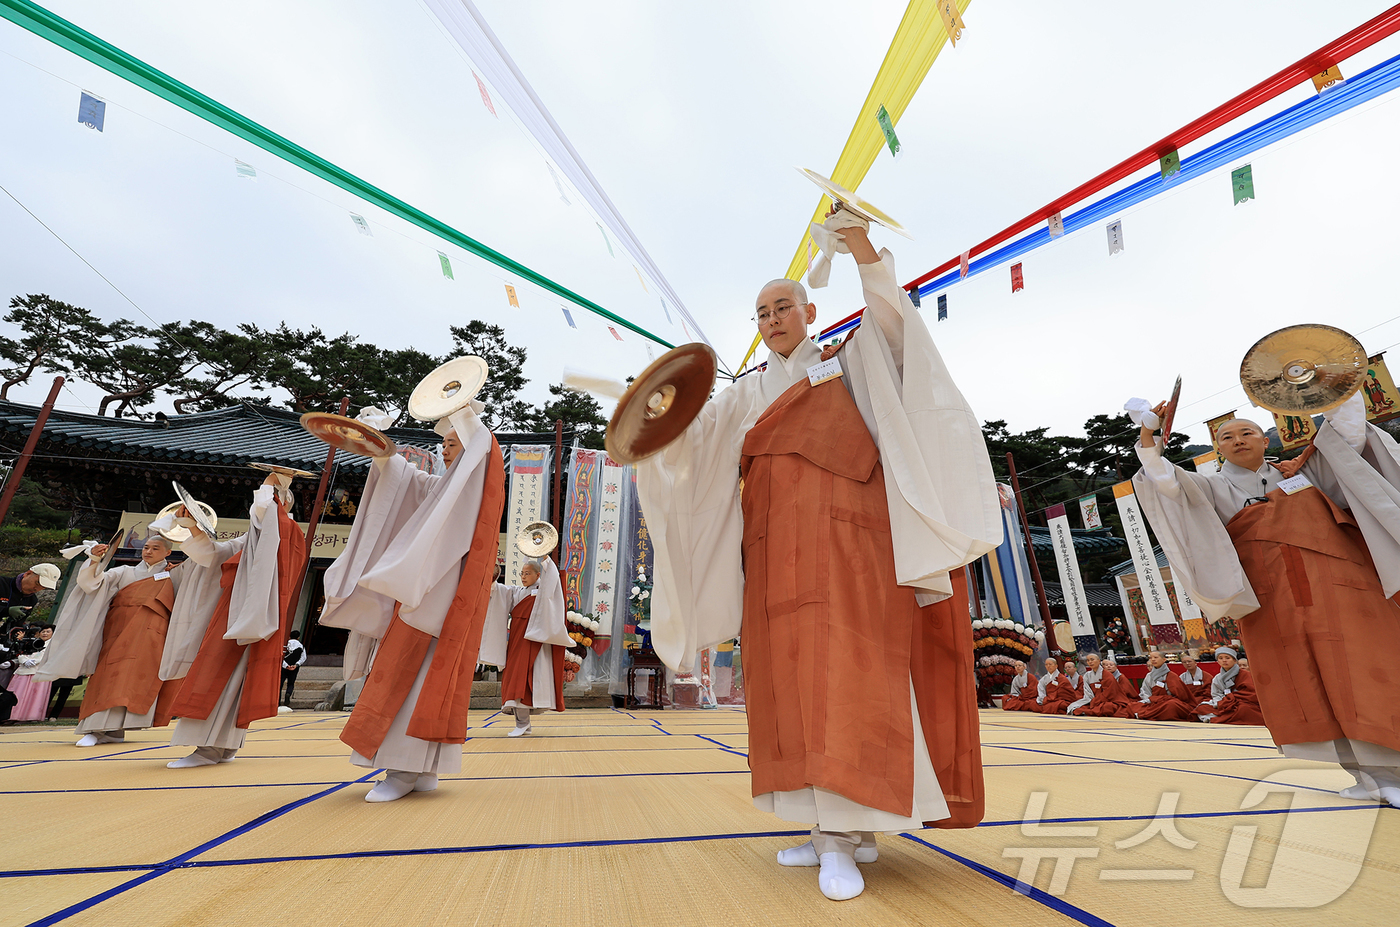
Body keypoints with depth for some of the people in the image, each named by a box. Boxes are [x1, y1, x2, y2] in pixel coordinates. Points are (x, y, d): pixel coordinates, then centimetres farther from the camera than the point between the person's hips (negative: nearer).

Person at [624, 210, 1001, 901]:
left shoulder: (848, 363, 14)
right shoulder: (745, 393, 20)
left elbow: (890, 318, -2)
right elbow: (690, 432, 8)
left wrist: (864, 253, -16)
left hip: (842, 534, -3)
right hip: (775, 545, 4)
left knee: (846, 670, -11)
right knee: (790, 679, 3)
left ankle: (841, 836, -2)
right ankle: (842, 826, 16)